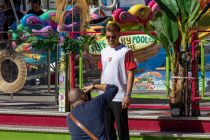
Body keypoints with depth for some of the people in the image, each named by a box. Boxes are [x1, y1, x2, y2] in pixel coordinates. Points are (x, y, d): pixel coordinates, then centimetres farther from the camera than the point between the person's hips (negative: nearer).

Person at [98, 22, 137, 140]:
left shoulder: (125, 52, -7)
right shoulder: (104, 52, 12)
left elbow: (130, 74, -10)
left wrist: (128, 95, -15)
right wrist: (101, 91, 15)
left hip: (119, 98, -6)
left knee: (122, 129, -2)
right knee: (108, 128, 13)